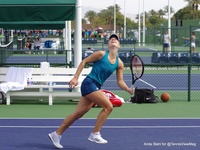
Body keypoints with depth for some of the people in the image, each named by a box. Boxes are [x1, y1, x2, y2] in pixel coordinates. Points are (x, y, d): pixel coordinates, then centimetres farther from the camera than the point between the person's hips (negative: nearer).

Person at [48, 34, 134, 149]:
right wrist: (76, 77, -7)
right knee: (108, 106, -17)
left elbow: (120, 81, 8)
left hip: (96, 87, 7)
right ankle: (95, 134, -9)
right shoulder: (101, 54, -7)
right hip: (89, 83, -7)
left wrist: (128, 89, -12)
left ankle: (57, 134, 17)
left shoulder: (119, 64, 8)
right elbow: (84, 62, -1)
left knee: (78, 113, 8)